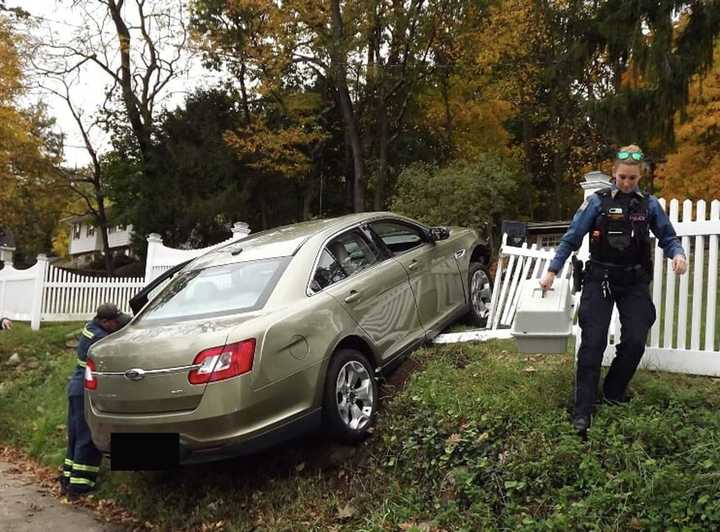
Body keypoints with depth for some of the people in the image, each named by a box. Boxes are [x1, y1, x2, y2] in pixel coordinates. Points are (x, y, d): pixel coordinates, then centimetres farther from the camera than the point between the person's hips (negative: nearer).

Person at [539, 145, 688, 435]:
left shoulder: (649, 204, 3)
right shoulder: (598, 201, -4)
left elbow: (668, 237, 7)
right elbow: (571, 238, -3)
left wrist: (677, 253, -16)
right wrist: (552, 271, -7)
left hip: (634, 282, 3)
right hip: (600, 280, -2)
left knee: (635, 340, -4)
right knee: (593, 342, -9)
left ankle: (613, 393, 21)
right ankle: (582, 412, -6)